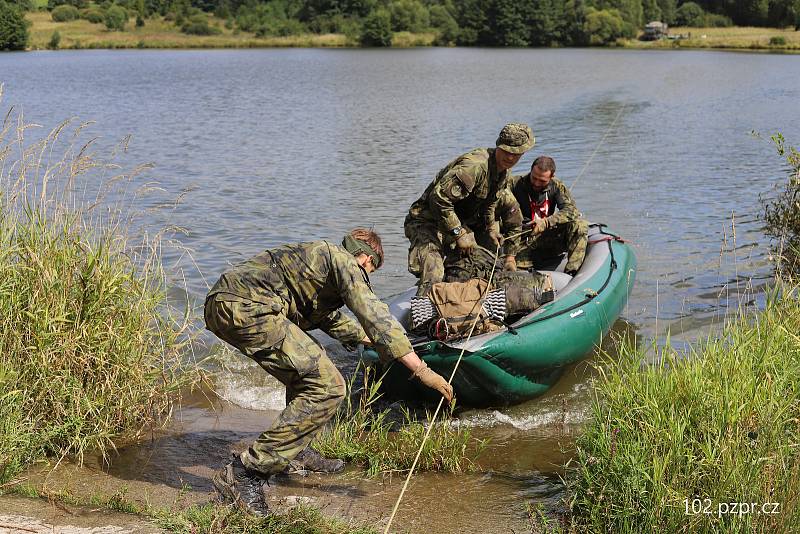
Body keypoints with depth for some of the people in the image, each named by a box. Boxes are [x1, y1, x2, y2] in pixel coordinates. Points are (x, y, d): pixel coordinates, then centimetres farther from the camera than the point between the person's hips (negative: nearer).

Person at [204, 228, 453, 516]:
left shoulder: (318, 254, 32)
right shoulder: (345, 262, 3)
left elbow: (330, 317, 48)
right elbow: (374, 315, -10)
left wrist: (370, 338, 60)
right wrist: (421, 370, -13)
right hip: (246, 309, -11)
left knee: (306, 367, 27)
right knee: (326, 387, -11)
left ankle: (297, 450, 32)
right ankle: (245, 471, -12)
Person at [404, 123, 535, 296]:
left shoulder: (504, 174, 4)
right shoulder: (475, 166, -29)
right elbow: (439, 198, -32)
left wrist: (491, 229, 16)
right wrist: (459, 234, -26)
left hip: (458, 224, 10)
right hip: (427, 221, -10)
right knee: (433, 276, -25)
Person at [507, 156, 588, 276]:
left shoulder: (556, 186, -2)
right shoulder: (515, 184, -8)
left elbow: (571, 210, -14)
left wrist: (546, 222, -29)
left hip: (548, 237, 2)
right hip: (523, 242, -2)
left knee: (580, 225, -21)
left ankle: (571, 273, -24)